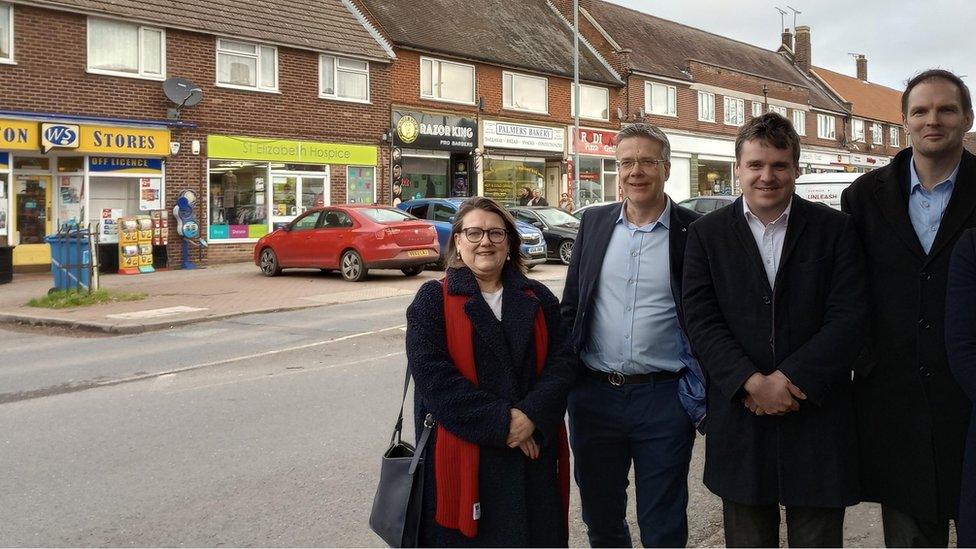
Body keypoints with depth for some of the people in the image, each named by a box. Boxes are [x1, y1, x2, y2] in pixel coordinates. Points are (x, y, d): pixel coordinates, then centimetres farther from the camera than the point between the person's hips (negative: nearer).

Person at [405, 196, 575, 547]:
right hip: (462, 455, -3)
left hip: (534, 452, 3)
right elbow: (432, 373, -12)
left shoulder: (538, 299, 10)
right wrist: (501, 423, -17)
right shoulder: (433, 300, -1)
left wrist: (532, 416, -16)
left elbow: (560, 362, 2)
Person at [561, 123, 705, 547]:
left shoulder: (694, 232, -4)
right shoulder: (594, 223, 6)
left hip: (663, 399, -3)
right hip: (593, 396, 3)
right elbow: (570, 306, 9)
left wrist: (704, 400, -8)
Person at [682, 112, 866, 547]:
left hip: (818, 416, 0)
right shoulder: (707, 233, 4)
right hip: (739, 418, 1)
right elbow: (701, 322, -4)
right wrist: (753, 383, -16)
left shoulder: (835, 229, 2)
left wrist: (788, 380, -14)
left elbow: (848, 319, -6)